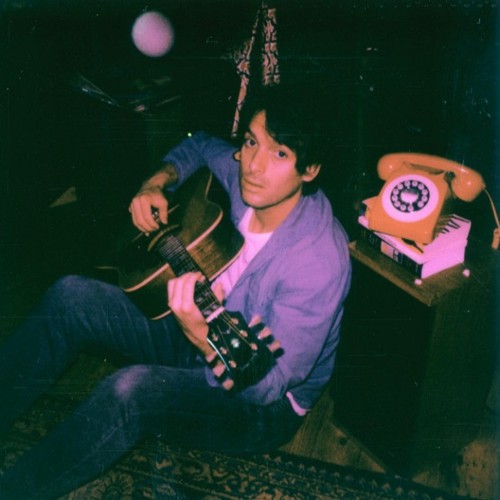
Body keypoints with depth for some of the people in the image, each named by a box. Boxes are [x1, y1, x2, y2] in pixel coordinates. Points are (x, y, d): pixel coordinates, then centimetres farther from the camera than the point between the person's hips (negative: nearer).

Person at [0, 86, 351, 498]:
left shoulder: (319, 260, -30)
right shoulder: (249, 183, -10)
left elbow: (267, 385, -29)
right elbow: (199, 145, 14)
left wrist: (202, 336, -47)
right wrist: (158, 182, -4)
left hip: (265, 407, -7)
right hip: (208, 331, 8)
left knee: (133, 390, -35)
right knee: (72, 297, -7)